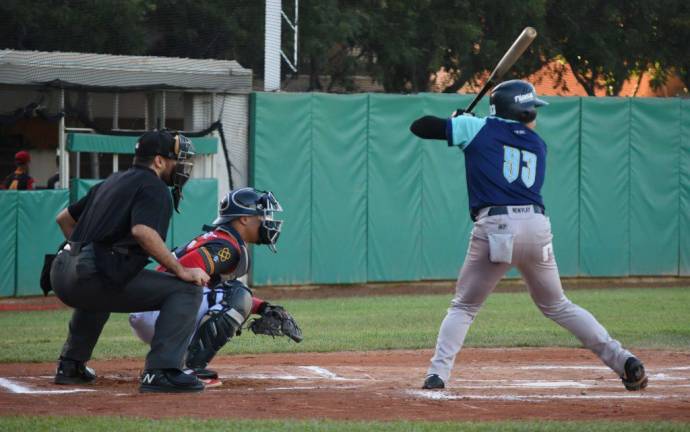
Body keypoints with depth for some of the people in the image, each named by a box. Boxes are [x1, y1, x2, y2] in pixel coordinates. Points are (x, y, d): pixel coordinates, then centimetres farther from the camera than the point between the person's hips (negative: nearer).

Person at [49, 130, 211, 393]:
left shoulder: (113, 182, 26)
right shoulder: (154, 187, -1)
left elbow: (65, 218, 33)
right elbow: (142, 231, -21)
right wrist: (181, 270, -15)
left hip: (61, 273, 9)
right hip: (92, 277, -9)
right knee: (186, 290, -7)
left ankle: (70, 366, 41)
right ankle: (161, 370, -19)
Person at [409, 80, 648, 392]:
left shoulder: (477, 128, 8)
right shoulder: (538, 146, 20)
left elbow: (419, 127, 10)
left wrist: (455, 119, 29)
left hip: (495, 227, -3)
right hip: (537, 226, 3)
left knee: (463, 307, 11)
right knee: (557, 306, 19)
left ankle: (437, 373, -6)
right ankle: (623, 360, 12)